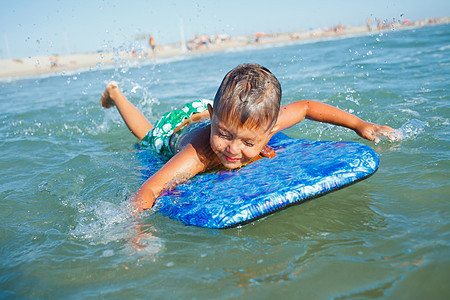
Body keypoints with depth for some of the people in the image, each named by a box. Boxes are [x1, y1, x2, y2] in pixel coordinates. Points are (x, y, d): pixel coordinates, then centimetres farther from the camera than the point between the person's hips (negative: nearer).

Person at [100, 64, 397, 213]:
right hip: (177, 129, -1)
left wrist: (360, 125, -23)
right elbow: (147, 191, -58)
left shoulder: (265, 125, -42)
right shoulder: (199, 152, -54)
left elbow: (306, 107, -23)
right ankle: (115, 93, 54)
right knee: (147, 135, 33)